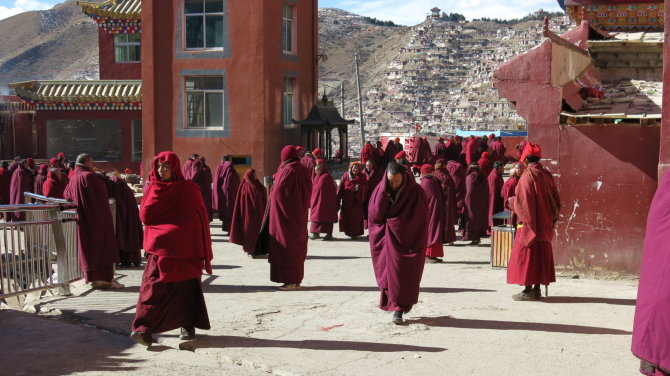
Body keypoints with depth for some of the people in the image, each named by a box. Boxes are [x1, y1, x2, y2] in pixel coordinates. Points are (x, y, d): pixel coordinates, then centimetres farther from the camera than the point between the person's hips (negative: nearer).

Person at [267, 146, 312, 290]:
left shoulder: (287, 171, -16)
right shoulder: (304, 171, 5)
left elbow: (278, 192, -17)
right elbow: (308, 192, 9)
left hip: (285, 214, -7)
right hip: (300, 215, 7)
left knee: (287, 247, -2)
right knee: (297, 246, 13)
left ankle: (290, 281, -1)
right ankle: (296, 279, 19)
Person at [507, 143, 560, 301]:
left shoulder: (527, 176, -14)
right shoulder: (547, 175, 6)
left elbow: (521, 200, -14)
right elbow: (556, 199, 10)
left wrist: (511, 200, 5)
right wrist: (552, 218, 17)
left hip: (529, 223, -7)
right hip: (545, 224, 7)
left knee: (526, 254, 0)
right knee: (542, 254, 12)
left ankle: (528, 290, -1)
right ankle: (537, 289, 15)